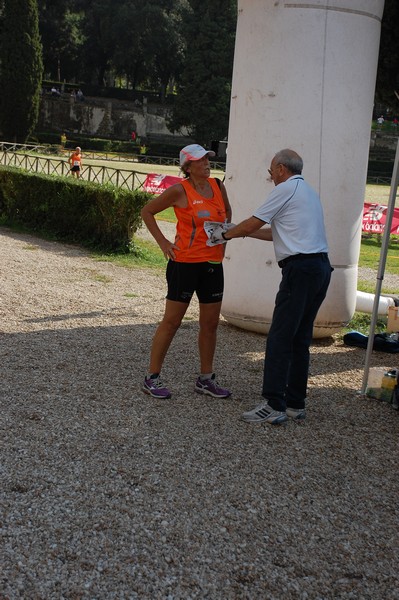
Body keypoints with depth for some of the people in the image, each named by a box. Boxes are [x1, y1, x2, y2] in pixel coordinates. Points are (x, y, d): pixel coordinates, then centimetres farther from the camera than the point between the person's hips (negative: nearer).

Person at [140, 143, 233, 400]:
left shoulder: (218, 186, 6)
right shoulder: (180, 190, -10)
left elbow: (227, 211, 26)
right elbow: (147, 211, -1)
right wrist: (162, 242, -6)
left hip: (213, 264, 6)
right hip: (185, 263, -6)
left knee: (210, 323, 10)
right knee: (172, 321, -1)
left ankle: (206, 379, 22)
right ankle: (152, 377, 10)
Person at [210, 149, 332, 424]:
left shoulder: (287, 189, -4)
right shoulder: (309, 192, 24)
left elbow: (252, 224, -2)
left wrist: (225, 235, 15)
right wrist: (242, 232, 29)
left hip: (300, 268, -9)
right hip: (321, 267, 9)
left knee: (280, 339, -8)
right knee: (301, 339, 12)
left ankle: (274, 406, -9)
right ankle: (296, 404, 16)